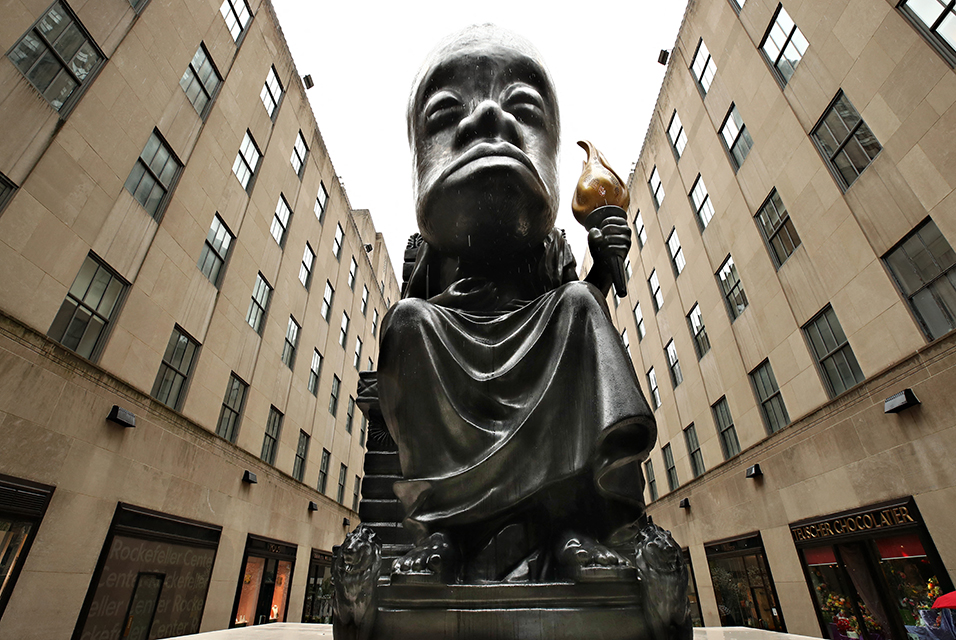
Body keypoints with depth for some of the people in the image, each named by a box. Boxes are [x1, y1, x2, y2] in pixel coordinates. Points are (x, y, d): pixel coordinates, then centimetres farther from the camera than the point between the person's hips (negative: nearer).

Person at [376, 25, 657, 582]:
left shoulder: (555, 247, 17)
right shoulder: (431, 252, 17)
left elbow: (587, 305, 12)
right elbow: (410, 309, 10)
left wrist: (603, 267, -4)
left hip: (538, 381, 1)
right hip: (455, 391, 0)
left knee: (579, 302, -22)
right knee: (407, 318, -23)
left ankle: (578, 524, -33)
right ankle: (440, 526, -32)